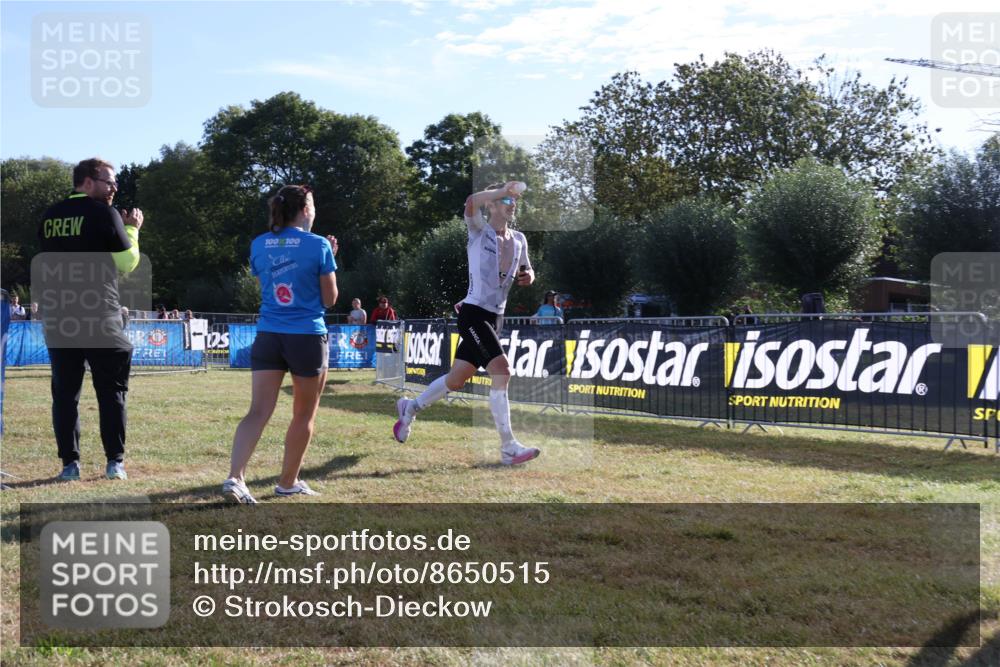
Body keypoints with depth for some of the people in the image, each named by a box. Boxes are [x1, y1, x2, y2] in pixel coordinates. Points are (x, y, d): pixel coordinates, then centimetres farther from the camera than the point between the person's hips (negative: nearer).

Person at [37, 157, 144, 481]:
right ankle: (115, 461, 4)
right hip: (99, 316, -4)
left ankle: (69, 463, 6)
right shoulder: (104, 213, -5)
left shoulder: (50, 216, 12)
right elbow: (128, 263, -2)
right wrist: (131, 229, 13)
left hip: (56, 316, 4)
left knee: (64, 391, 8)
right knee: (111, 390, 5)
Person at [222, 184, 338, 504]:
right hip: (307, 337, -3)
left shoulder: (259, 245, 6)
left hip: (268, 337, 4)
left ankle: (235, 477, -18)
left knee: (258, 412, -1)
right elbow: (329, 299, 0)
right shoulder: (318, 245, -7)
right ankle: (288, 482, 22)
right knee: (304, 415, 13)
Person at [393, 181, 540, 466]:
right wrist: (503, 189, -25)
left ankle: (410, 408, 38)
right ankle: (508, 447, -17)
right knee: (501, 369, -21)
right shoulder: (479, 231, -8)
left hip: (495, 318, 8)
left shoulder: (519, 240, 11)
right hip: (473, 314, -8)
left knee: (457, 379, 14)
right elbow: (470, 203, -28)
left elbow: (525, 271, 25)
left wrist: (528, 276, 2)